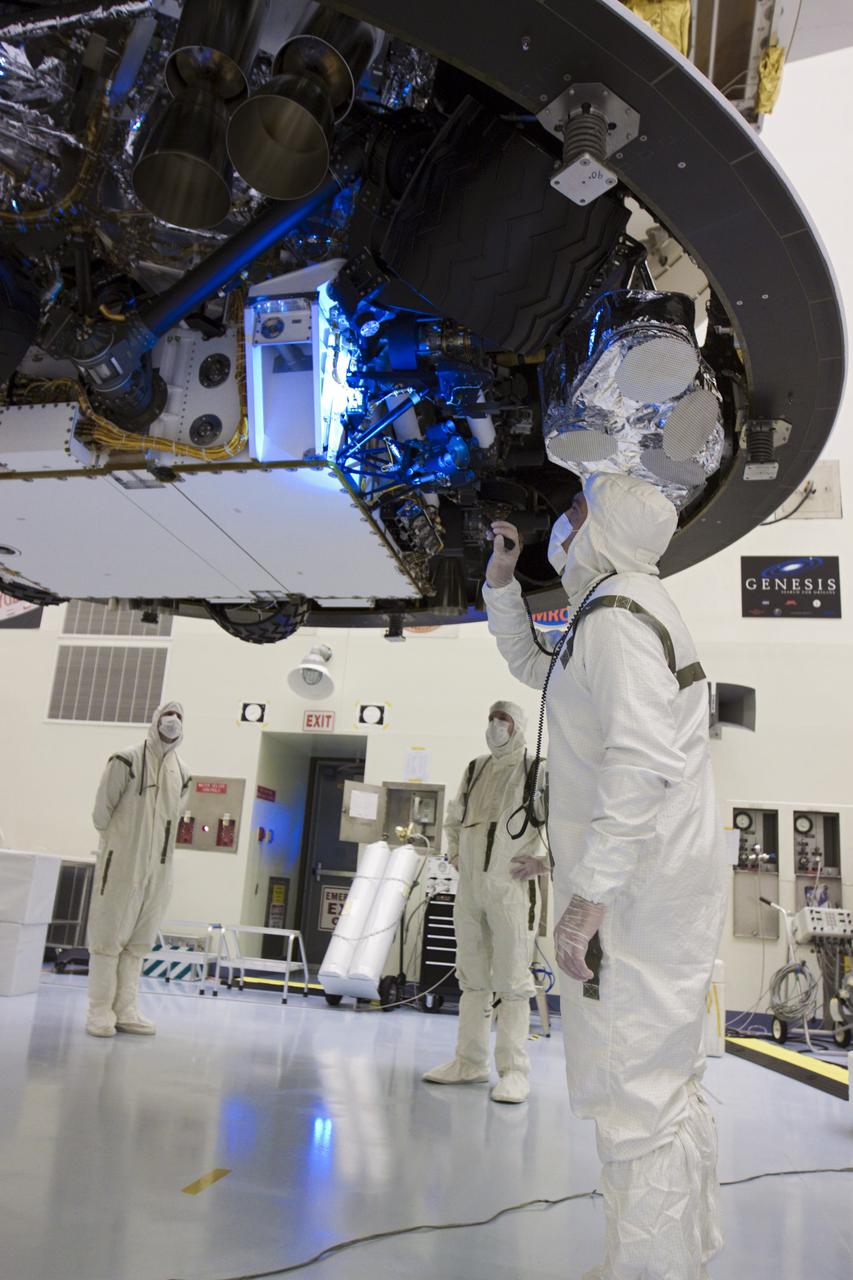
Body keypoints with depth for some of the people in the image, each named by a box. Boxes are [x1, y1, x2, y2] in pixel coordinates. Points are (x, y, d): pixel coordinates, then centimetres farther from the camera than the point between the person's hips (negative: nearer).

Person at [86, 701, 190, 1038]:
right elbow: (101, 811, -3)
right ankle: (100, 1010, 9)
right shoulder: (127, 760, -8)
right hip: (122, 863, -5)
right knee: (108, 937, 1)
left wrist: (155, 848, 13)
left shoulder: (182, 773, 9)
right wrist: (119, 845, 5)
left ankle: (125, 1009, 17)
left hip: (158, 868, 6)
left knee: (139, 941, 10)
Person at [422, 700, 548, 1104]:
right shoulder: (475, 770, 13)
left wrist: (545, 862, -12)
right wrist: (456, 855, 16)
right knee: (473, 979, 12)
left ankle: (514, 1071, 5)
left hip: (511, 889, -6)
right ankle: (469, 1063, 22)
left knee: (512, 982, -3)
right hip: (469, 888, 6)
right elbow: (453, 818, 29)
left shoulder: (538, 771, -4)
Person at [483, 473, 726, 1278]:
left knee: (632, 1095, -3)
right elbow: (533, 666, 31)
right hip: (652, 884, 11)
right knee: (666, 1082, 21)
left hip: (633, 888, -11)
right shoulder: (620, 611, 18)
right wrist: (501, 583, 23)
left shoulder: (615, 614, -16)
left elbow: (642, 762, -28)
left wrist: (588, 894, -27)